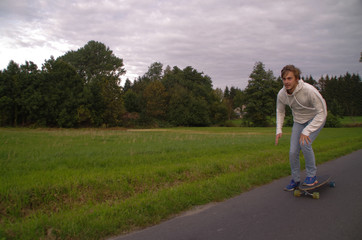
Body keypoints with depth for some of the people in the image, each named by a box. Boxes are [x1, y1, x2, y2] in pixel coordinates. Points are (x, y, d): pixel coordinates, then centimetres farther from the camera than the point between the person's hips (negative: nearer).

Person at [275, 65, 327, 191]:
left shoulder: (309, 90, -32)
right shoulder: (281, 94, -16)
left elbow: (322, 112, -26)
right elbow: (280, 111, 5)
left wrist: (306, 131, -31)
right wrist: (279, 130, -6)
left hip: (316, 119, -4)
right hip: (298, 121, 4)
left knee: (305, 143, -27)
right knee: (293, 152, -4)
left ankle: (312, 175, -4)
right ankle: (295, 180, 18)